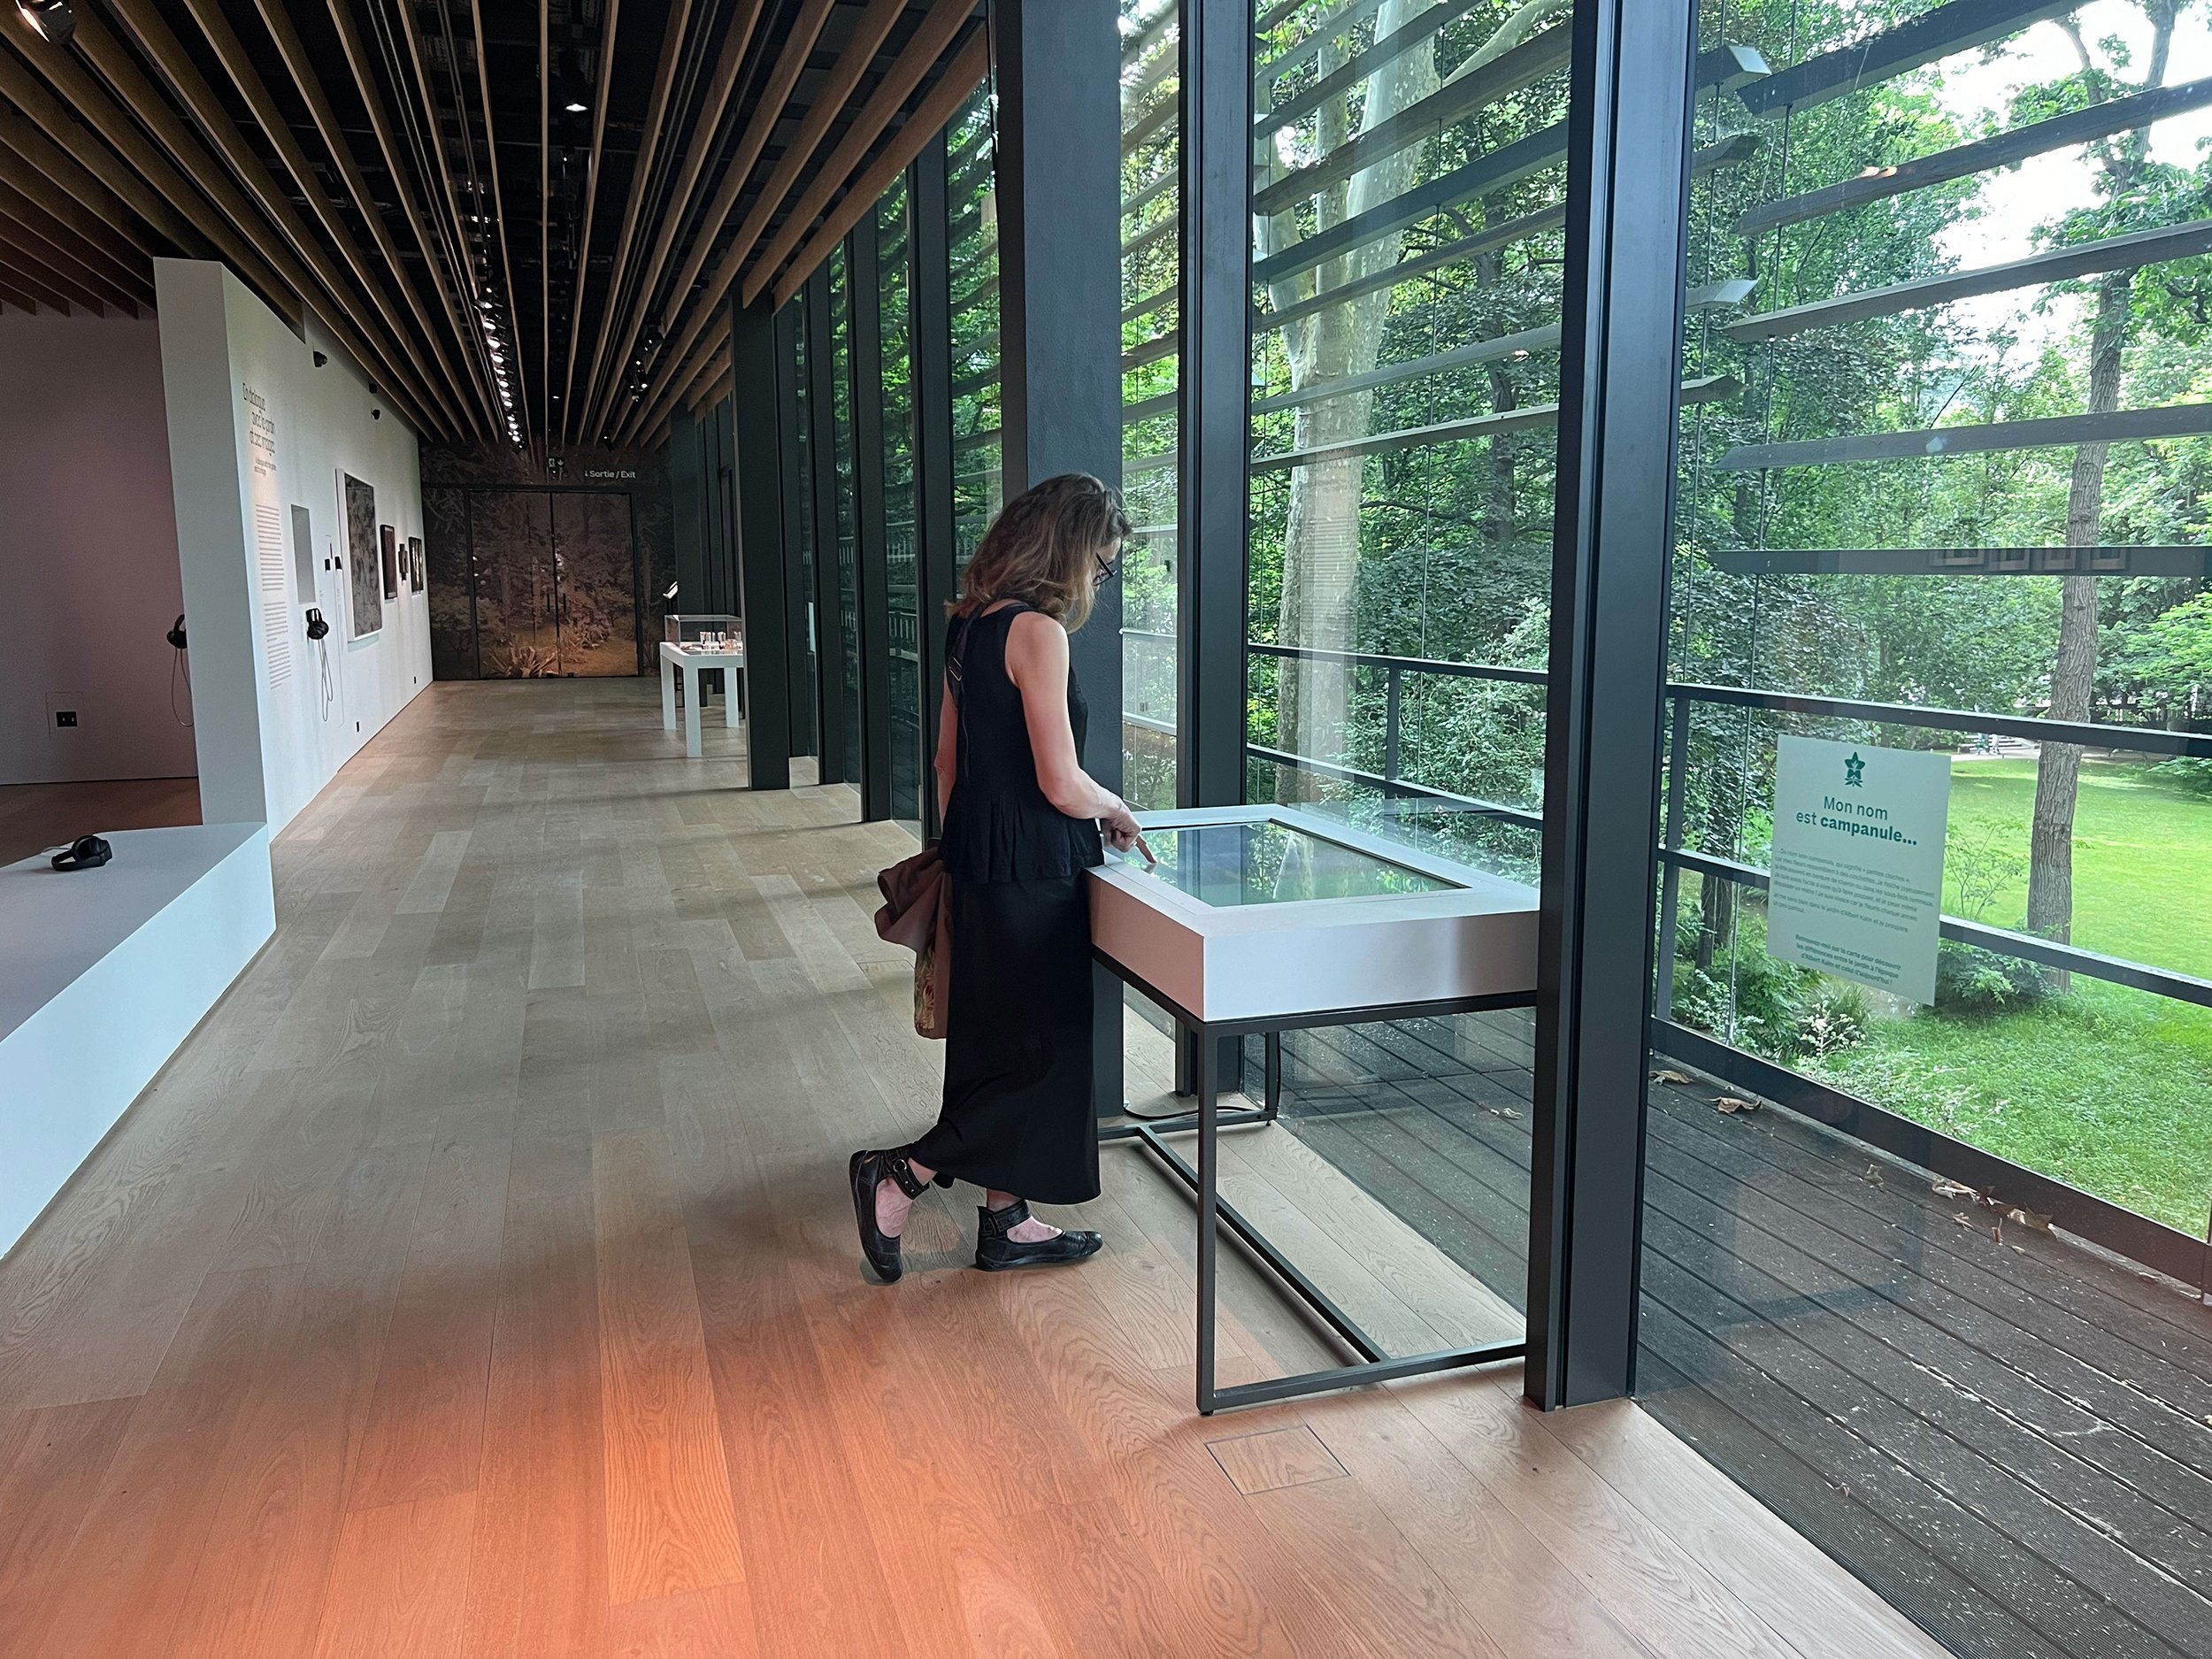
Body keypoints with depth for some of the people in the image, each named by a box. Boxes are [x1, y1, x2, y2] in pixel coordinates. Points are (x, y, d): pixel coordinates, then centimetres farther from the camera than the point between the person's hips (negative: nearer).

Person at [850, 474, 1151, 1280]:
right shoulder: (1037, 632, -19)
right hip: (1031, 877, -10)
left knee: (1001, 1046, 17)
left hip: (979, 865, 10)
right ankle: (898, 1177, 9)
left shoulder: (968, 624, 9)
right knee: (1046, 1053, 4)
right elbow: (1061, 784, -20)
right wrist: (1117, 810, -1)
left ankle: (1005, 1223, 28)